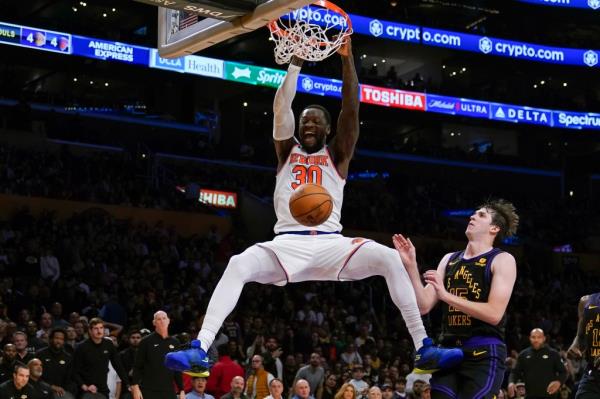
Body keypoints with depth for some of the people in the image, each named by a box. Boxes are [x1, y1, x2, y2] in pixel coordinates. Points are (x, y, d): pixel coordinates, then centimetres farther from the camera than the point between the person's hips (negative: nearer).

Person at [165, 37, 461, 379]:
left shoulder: (337, 155, 15)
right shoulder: (288, 151, 18)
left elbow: (352, 108, 3)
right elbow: (282, 106, 5)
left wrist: (347, 57, -6)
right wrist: (296, 60, 0)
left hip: (331, 243, 0)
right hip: (288, 243, 0)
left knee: (391, 259, -24)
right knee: (238, 265, -30)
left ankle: (424, 350, -21)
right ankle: (200, 350, -36)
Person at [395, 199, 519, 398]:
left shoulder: (502, 260, -3)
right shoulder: (449, 259, 15)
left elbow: (494, 314, -14)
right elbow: (424, 306, 9)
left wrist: (446, 295, -17)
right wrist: (411, 266, -3)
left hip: (484, 354, -6)